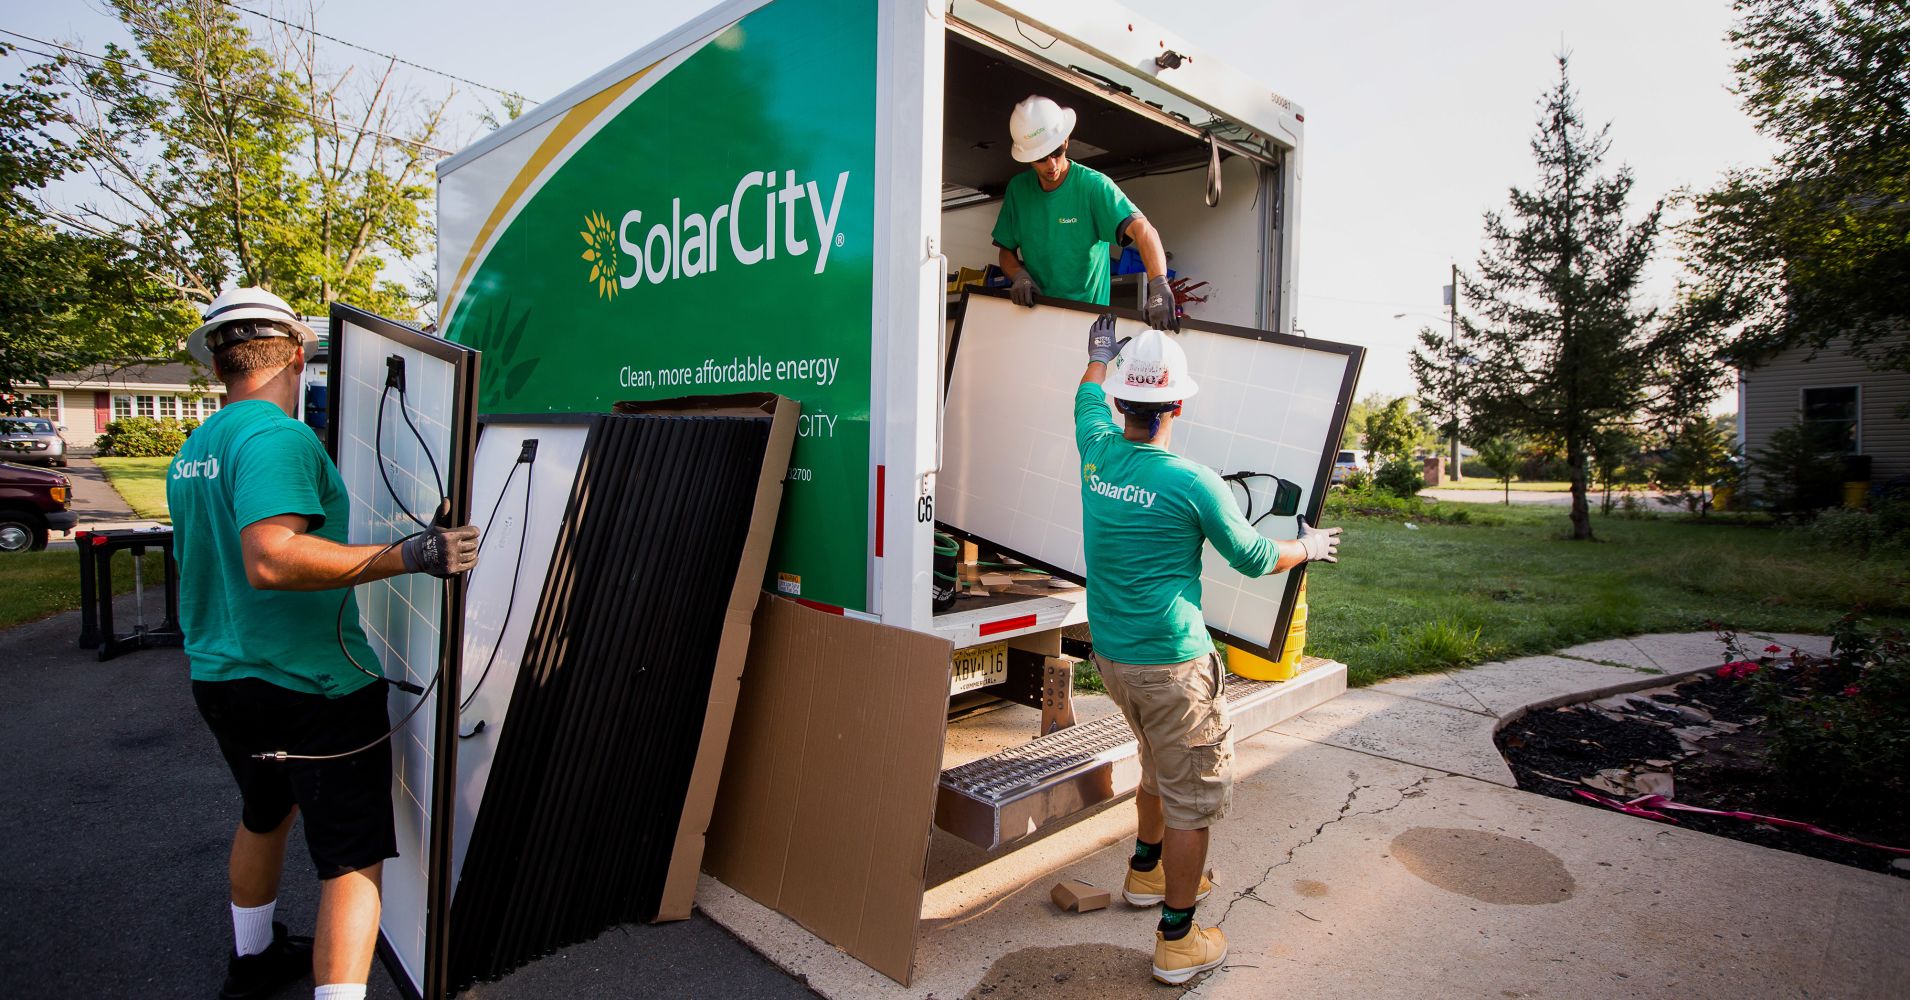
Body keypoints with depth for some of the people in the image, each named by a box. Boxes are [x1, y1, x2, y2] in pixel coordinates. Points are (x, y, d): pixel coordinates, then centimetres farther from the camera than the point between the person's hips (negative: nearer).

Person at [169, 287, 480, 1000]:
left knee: (263, 815, 30)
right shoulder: (279, 437, -19)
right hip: (311, 683, -10)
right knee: (353, 859, -2)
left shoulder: (190, 453, 10)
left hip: (220, 676, 10)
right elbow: (272, 559, -33)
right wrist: (409, 556, -35)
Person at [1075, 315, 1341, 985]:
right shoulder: (1193, 483, -18)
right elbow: (1254, 558, -3)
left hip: (1110, 653, 7)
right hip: (1171, 663, -7)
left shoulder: (1097, 453, -4)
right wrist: (1308, 546, 17)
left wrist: (1099, 354, 40)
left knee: (1163, 767, 28)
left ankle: (1145, 872, 46)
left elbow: (1089, 398, 21)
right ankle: (1177, 941, 20)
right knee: (1194, 793, 8)